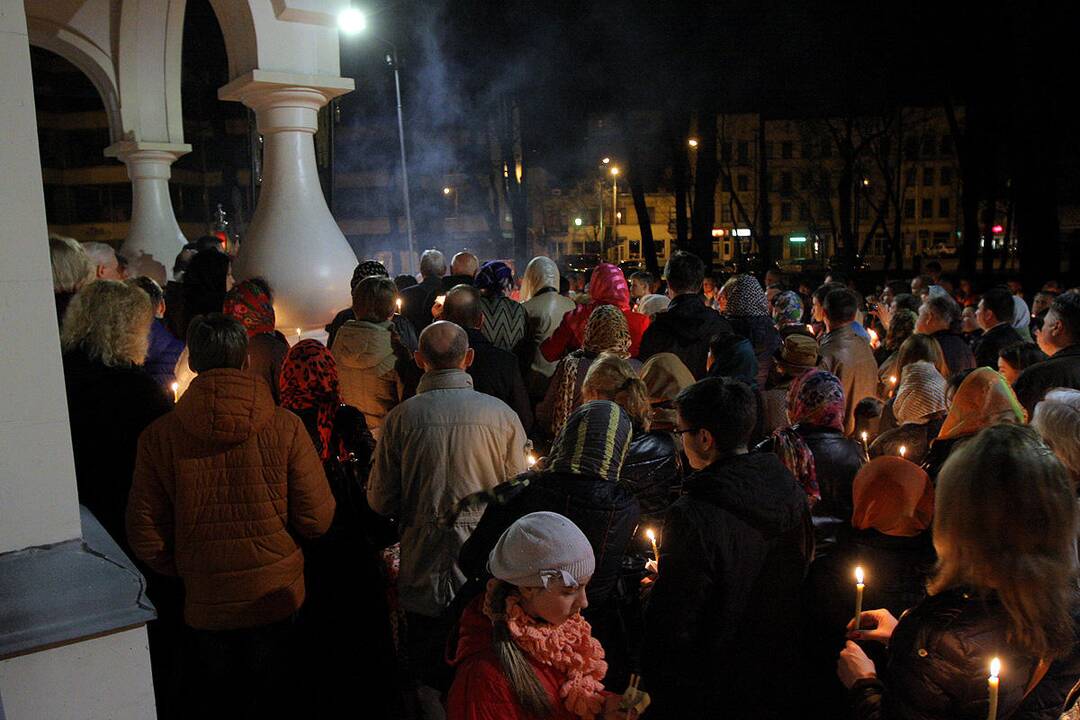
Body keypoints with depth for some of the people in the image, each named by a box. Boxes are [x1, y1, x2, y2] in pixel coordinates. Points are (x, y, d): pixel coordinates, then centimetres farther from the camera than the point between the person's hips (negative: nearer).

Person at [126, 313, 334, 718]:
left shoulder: (159, 436, -15)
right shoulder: (285, 427, -18)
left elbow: (145, 535, -8)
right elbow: (317, 520, -13)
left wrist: (182, 573, 10)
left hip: (204, 604, 0)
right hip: (276, 598, 0)